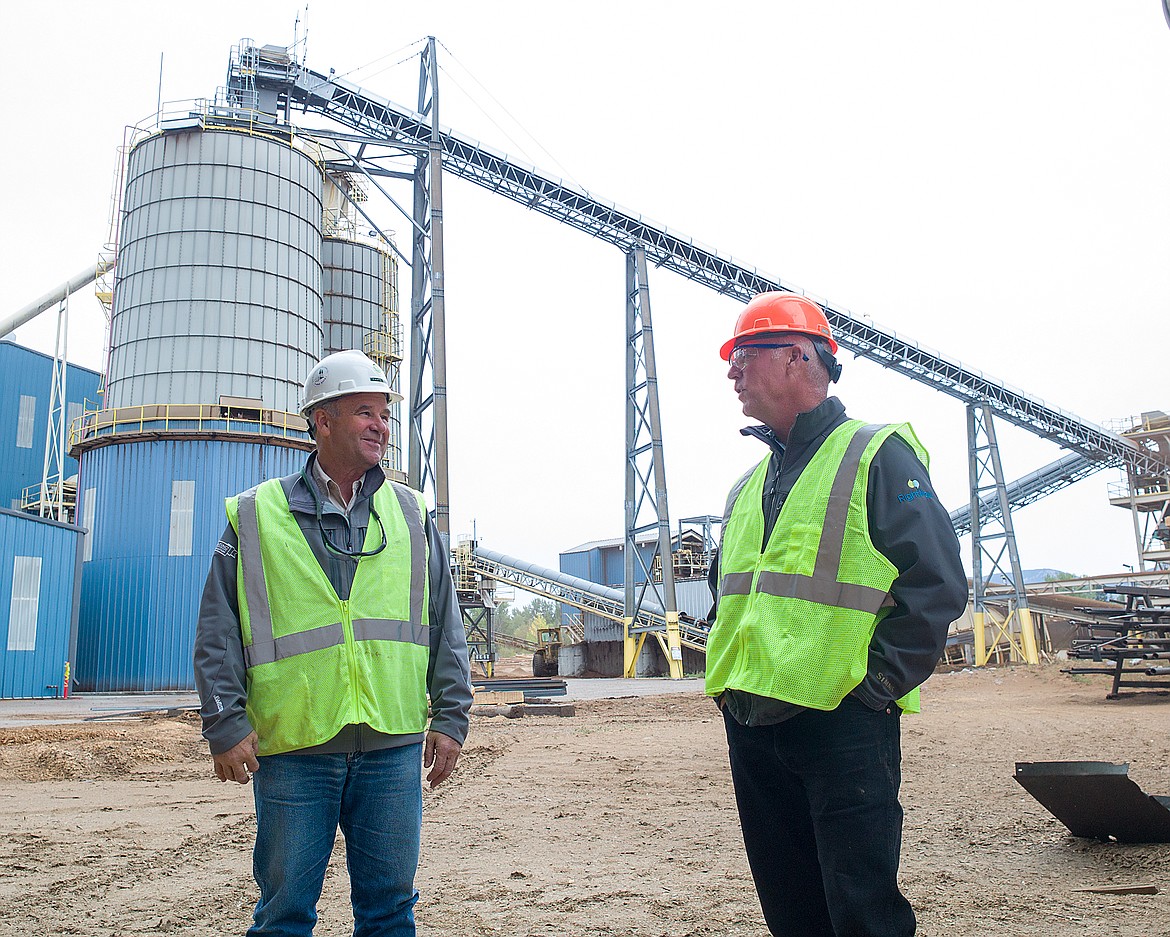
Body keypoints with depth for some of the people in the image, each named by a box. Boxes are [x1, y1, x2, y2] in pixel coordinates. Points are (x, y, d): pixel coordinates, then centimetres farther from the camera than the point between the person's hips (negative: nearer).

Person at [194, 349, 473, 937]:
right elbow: (218, 632, 3)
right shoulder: (256, 515, 4)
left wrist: (450, 717, 6)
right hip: (292, 744, -2)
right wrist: (226, 723, -4)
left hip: (394, 745, 2)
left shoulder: (411, 514, 11)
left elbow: (445, 626, 11)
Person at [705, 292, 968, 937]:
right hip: (748, 725, 7)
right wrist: (725, 675, 13)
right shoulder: (747, 487, 18)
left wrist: (877, 683, -15)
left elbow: (936, 583, -11)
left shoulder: (877, 456, -4)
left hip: (841, 722, -7)